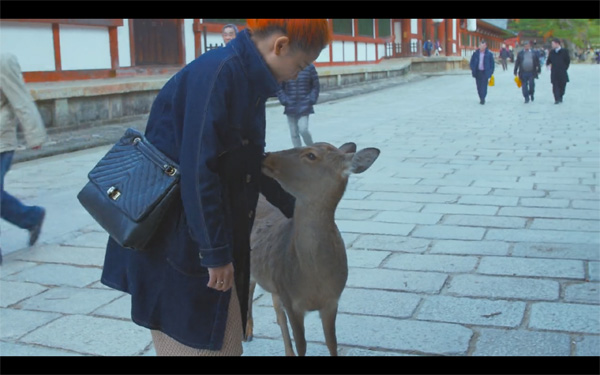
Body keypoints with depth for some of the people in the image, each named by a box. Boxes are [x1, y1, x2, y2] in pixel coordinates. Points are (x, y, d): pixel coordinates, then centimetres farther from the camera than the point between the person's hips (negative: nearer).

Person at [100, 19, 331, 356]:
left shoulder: (249, 81, 8)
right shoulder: (217, 73, -21)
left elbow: (252, 162, 20)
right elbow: (197, 171, -25)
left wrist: (292, 207, 27)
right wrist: (216, 253, -20)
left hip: (218, 228, 9)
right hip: (179, 240, -9)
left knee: (222, 336, 18)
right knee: (197, 341, 6)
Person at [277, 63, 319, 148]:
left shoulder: (309, 67, -3)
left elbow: (315, 86, 3)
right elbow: (279, 88, 4)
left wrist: (311, 100, -6)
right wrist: (284, 101, -6)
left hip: (304, 106, -2)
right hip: (290, 106, 2)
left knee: (303, 129, -14)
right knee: (294, 133, 6)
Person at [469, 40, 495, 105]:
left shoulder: (489, 54, -1)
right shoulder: (475, 54, 5)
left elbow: (492, 64, 3)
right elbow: (471, 63, 9)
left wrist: (490, 72, -3)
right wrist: (473, 70, -4)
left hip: (485, 73, -3)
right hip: (477, 72, 3)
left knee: (484, 86, -10)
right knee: (479, 87, 7)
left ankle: (482, 99, -8)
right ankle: (481, 99, 19)